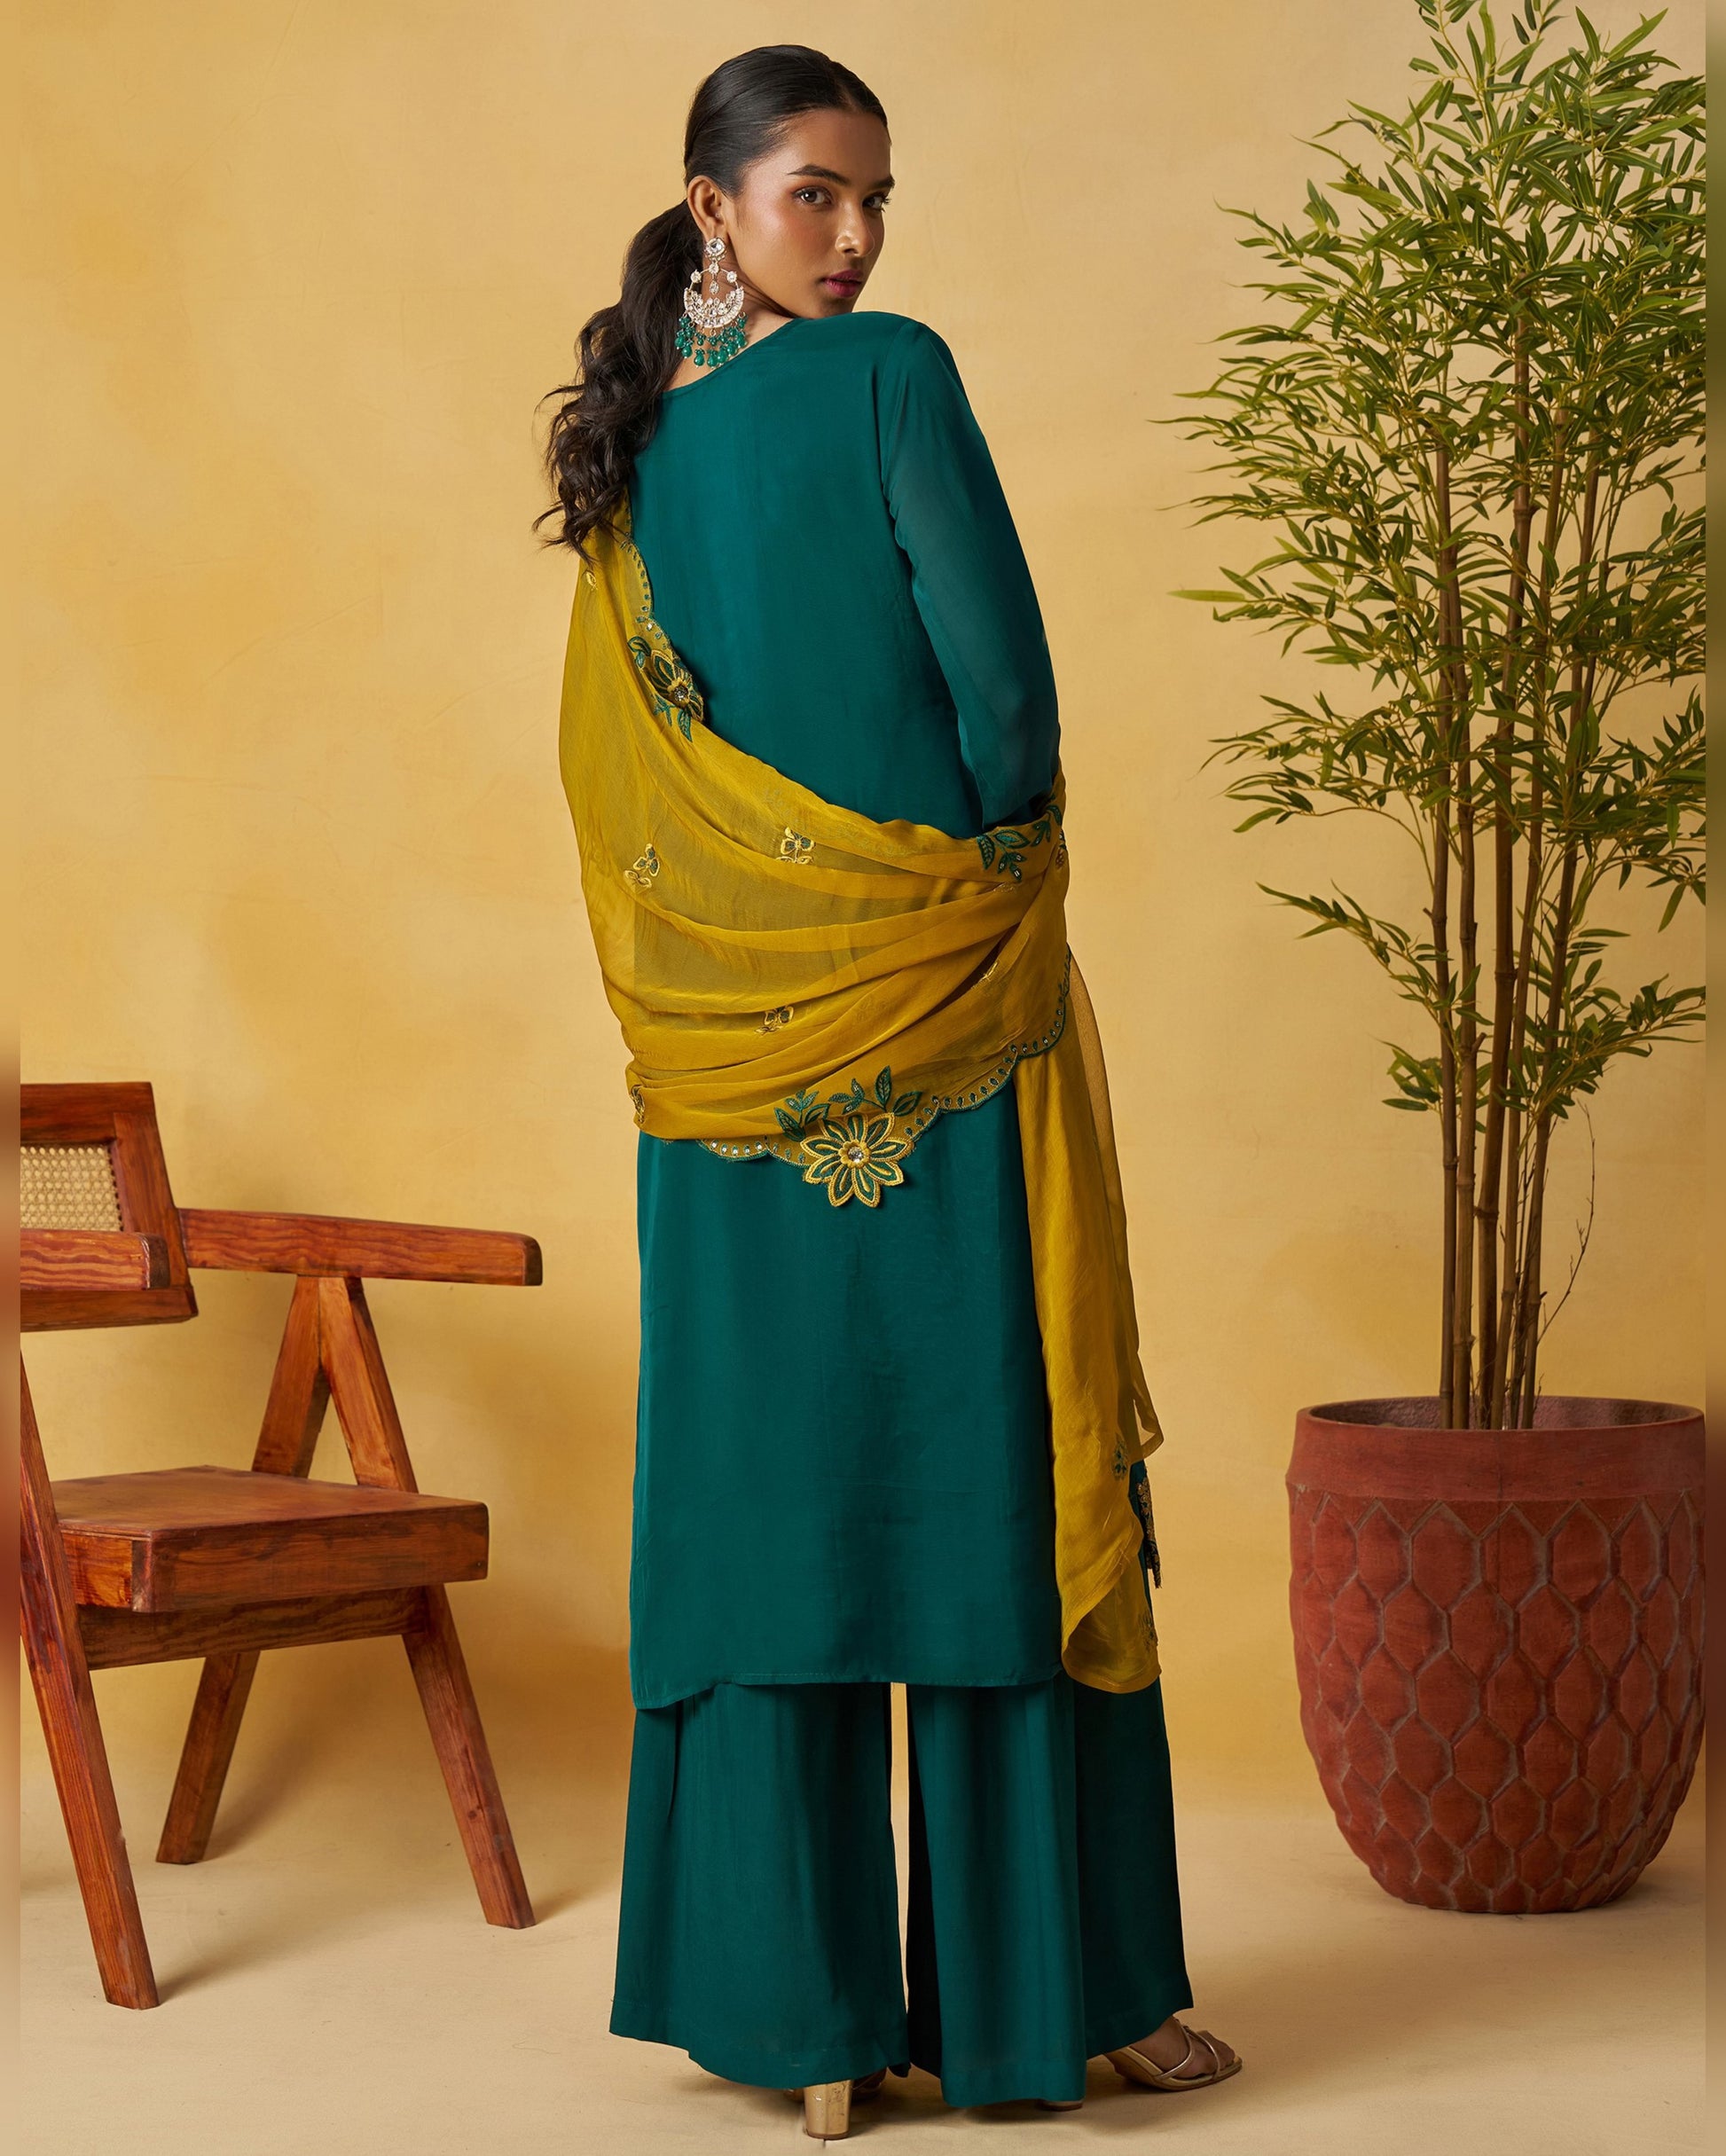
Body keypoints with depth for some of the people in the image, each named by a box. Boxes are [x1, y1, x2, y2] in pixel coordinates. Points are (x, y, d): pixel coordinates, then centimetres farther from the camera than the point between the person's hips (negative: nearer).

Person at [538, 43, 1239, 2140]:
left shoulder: (636, 454, 11)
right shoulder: (891, 376, -7)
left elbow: (619, 771, 12)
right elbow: (1000, 667, -11)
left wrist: (712, 978, 16)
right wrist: (998, 867, 6)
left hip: (726, 1052, 6)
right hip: (941, 1011, -6)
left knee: (779, 1474, 7)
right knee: (997, 1473, 2)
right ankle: (1027, 1986, 10)